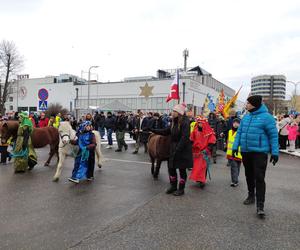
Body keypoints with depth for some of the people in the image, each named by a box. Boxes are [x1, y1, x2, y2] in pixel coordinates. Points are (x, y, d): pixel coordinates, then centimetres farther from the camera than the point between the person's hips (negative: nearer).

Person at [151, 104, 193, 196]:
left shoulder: (185, 122, -16)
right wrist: (153, 130, 7)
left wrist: (178, 149, -24)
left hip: (183, 150, -8)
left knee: (182, 169, 6)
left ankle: (181, 189, 21)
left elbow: (184, 137, -22)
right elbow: (166, 131, 13)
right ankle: (173, 186, 29)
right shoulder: (174, 122, 9)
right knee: (171, 167, 11)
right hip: (173, 149, 8)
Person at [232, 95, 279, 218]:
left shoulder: (266, 117, -9)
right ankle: (251, 196, 36)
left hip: (259, 152, -6)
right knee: (249, 176, 18)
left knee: (259, 178, -7)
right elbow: (239, 132, 12)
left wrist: (274, 152, -11)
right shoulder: (245, 117, 9)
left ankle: (260, 206, -2)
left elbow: (273, 136, -9)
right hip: (246, 152, 6)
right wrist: (235, 146, 6)